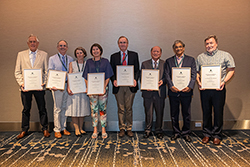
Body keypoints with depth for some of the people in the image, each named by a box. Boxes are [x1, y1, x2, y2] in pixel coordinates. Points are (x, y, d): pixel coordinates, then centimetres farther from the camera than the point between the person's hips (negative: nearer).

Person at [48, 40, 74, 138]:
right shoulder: (52, 59, 6)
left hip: (68, 85, 3)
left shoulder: (70, 59, 13)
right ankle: (57, 130, 9)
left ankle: (63, 128, 20)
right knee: (57, 108, -1)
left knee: (65, 107, 10)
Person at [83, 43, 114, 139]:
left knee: (103, 109, 1)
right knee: (93, 109, 3)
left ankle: (103, 129, 11)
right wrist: (88, 88, -4)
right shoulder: (89, 62, 9)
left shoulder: (105, 61, 6)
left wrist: (104, 87, -10)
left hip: (103, 88, -1)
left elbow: (108, 77, 2)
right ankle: (95, 130, 13)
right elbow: (86, 77, 8)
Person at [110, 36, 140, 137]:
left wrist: (135, 79, -12)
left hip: (130, 86, 0)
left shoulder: (134, 55, 9)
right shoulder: (113, 56, 11)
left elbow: (137, 70, 5)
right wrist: (113, 80, -11)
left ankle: (129, 129, 18)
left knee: (129, 108, 5)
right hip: (118, 86, 1)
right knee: (121, 109, 6)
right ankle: (122, 129, 18)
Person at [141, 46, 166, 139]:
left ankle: (158, 131, 23)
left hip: (160, 92, 0)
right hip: (148, 92, 0)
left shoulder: (164, 64, 9)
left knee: (159, 113, 7)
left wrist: (162, 81, -15)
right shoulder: (144, 64, 10)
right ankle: (148, 130, 21)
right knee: (148, 113, 5)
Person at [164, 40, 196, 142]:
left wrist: (190, 86, -15)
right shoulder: (168, 61, 11)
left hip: (186, 91, 0)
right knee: (174, 114, 9)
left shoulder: (191, 60, 9)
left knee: (186, 114, 8)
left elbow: (194, 75, 0)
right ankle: (176, 132, 24)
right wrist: (171, 86, -15)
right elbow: (167, 75, 1)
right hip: (173, 91, 1)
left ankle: (186, 133, 23)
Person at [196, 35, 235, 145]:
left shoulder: (225, 55, 5)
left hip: (218, 88, -2)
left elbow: (231, 70, 3)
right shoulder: (200, 57, 12)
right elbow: (196, 72, 15)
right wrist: (198, 82, -1)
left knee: (218, 112, 3)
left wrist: (224, 81, -10)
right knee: (206, 112, 9)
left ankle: (217, 135, 19)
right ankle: (207, 134, 23)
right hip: (204, 89, 2)